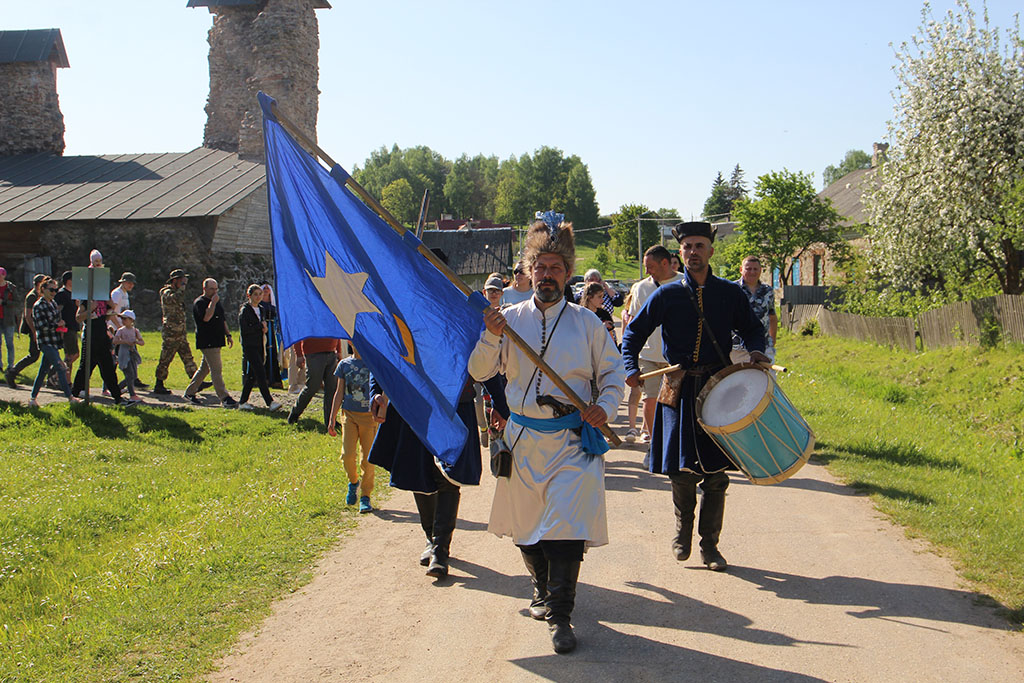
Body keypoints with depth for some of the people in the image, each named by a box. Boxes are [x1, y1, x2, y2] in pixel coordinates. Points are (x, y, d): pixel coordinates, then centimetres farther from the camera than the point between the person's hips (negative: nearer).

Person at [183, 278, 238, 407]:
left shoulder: (216, 302, 18)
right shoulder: (199, 302, -9)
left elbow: (223, 320, 24)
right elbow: (206, 317, -25)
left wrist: (228, 335, 17)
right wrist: (213, 302, -20)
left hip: (217, 342, 9)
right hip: (207, 342, -9)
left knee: (205, 368, 15)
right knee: (216, 370, -11)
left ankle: (189, 393, 25)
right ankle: (224, 398, -12)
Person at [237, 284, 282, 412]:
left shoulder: (260, 310, 15)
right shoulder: (245, 310, -8)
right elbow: (244, 330, -15)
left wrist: (263, 328, 2)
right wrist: (260, 326, -11)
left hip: (258, 346, 8)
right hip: (249, 347, -8)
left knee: (252, 376, 8)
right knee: (261, 373, -14)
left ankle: (243, 402, 16)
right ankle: (270, 402, -18)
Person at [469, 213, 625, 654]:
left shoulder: (586, 322, 4)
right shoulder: (510, 319, 6)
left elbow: (612, 371, 11)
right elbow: (479, 372, 3)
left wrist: (605, 406, -7)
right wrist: (491, 337, -14)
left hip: (573, 440, -2)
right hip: (523, 437, 2)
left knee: (566, 526, -11)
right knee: (526, 522, 13)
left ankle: (560, 616, -4)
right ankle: (543, 590, 38)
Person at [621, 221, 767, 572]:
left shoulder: (730, 293, 5)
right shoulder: (666, 295, 2)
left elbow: (753, 329, 15)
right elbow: (634, 333, 6)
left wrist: (755, 350, -7)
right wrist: (631, 368, -10)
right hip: (680, 389, -1)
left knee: (717, 474, 3)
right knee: (682, 470, -2)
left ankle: (709, 545, 15)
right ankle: (683, 528, 26)